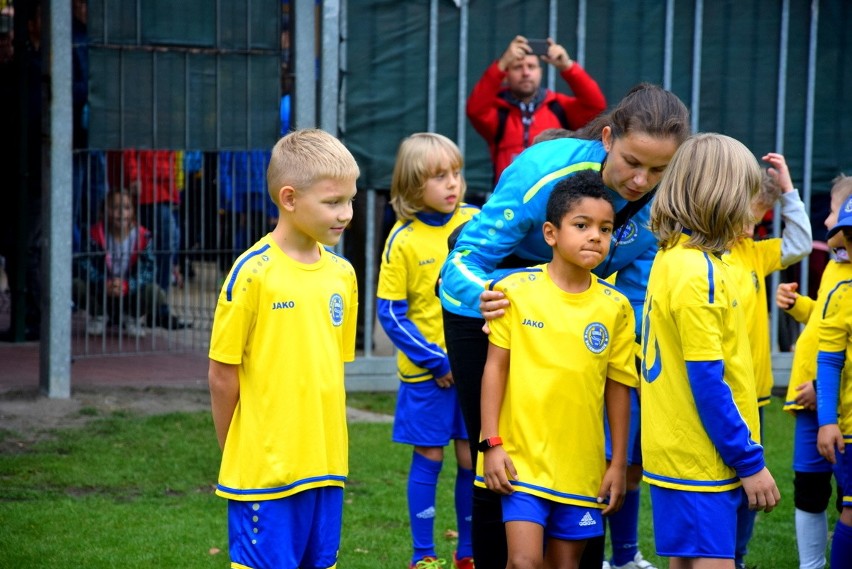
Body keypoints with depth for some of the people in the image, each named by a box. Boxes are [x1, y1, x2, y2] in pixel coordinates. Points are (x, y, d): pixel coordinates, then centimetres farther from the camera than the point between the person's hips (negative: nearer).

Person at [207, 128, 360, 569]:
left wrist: (325, 448, 10)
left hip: (325, 466, 6)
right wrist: (237, 456, 1)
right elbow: (222, 374, -7)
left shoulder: (342, 274, 6)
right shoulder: (253, 273, -12)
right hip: (263, 471, -6)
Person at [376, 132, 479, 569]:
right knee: (429, 458, 4)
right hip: (426, 371, -3)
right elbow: (390, 314, -8)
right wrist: (437, 361, -12)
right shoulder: (403, 240, -10)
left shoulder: (475, 221, -1)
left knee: (471, 458, 7)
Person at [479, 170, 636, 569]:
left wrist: (619, 463, 7)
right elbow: (496, 367, -2)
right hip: (521, 457, -3)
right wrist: (491, 443, -6)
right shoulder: (515, 290, -5)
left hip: (581, 466, 3)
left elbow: (618, 387, 6)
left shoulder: (615, 307, 1)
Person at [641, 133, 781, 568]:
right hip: (700, 461, -9)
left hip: (678, 452, 9)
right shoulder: (697, 273, -18)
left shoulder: (671, 259, 11)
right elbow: (708, 382, -20)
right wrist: (750, 462, -15)